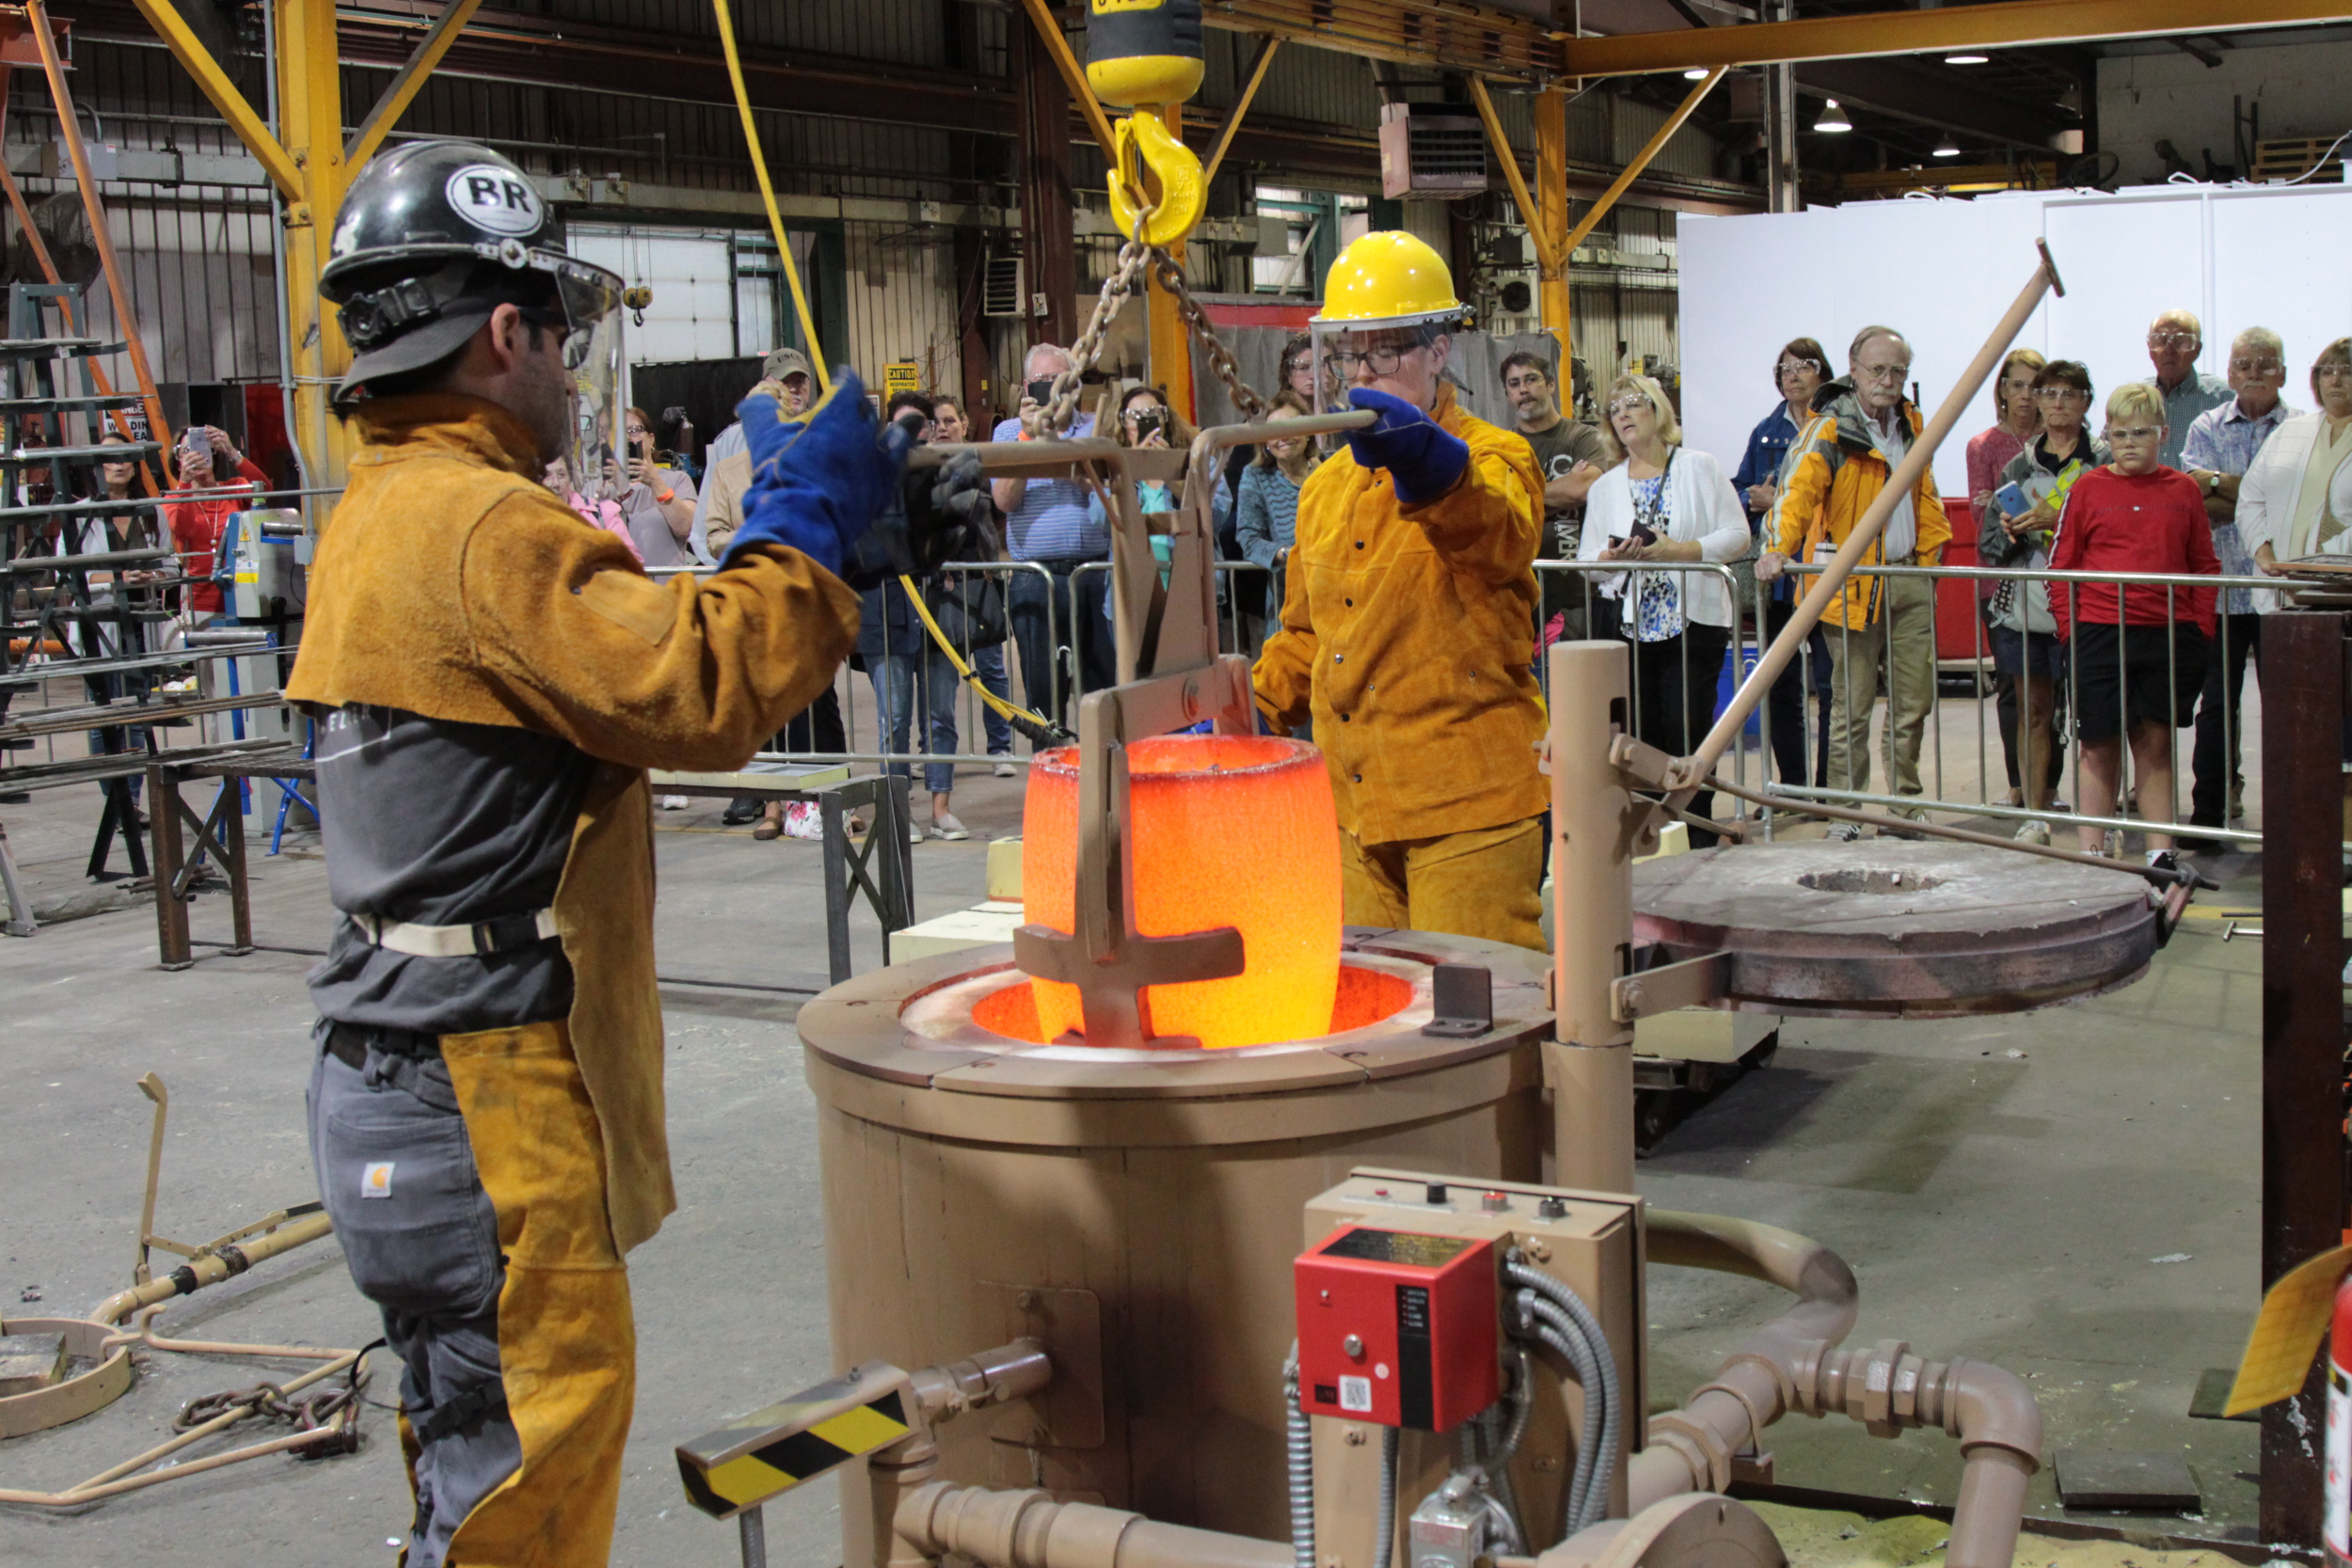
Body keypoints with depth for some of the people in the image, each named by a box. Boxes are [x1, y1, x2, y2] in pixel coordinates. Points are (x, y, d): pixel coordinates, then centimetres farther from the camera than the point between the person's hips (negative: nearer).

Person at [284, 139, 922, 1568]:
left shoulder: (385, 511, 15)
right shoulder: (485, 526, -18)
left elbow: (627, 663, 17)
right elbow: (701, 690, -26)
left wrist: (833, 541, 14)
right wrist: (811, 521, -11)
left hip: (410, 1087, 11)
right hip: (486, 1109, -11)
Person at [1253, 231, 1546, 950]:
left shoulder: (1493, 458, -4)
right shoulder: (1326, 486, 17)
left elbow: (1498, 533, -30)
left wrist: (1427, 462, -50)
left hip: (1468, 802, -6)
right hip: (1355, 806, 6)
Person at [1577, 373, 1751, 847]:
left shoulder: (1699, 468, 5)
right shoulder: (1605, 486, 15)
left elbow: (1737, 536, -2)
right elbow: (1587, 559, 12)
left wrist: (1675, 550, -13)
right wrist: (1614, 556, -11)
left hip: (1693, 623, -3)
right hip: (1629, 625, 3)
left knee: (1686, 730, -7)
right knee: (1642, 734, 0)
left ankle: (1698, 838, 1)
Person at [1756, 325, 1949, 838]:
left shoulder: (1912, 424, 12)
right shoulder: (1830, 430, -9)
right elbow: (1799, 487, -22)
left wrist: (1932, 554, 19)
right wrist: (1780, 546, -36)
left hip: (1909, 580, 6)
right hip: (1854, 583, -6)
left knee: (1914, 701, 11)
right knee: (1852, 707, 0)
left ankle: (1907, 807, 23)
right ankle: (1845, 813, 8)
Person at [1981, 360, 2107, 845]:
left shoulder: (2104, 463, 2)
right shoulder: (2018, 466, 15)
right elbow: (1989, 540, 14)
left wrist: (2057, 520, -16)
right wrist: (2009, 531, -8)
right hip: (2023, 604, 4)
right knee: (2033, 708, 6)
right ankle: (2035, 813, 12)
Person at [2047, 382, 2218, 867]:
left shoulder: (2184, 490, 9)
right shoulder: (2088, 489, 4)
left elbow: (2205, 566, 12)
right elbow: (2062, 564, 5)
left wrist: (2200, 627, 3)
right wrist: (2069, 626, -4)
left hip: (2169, 635, 1)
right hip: (2099, 632, -1)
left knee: (2155, 743, 5)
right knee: (2099, 746, 3)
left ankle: (2161, 852, 11)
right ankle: (2091, 852, 10)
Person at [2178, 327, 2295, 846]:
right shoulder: (2206, 428, 9)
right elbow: (2197, 500, -5)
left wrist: (2223, 484, -11)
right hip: (2221, 585, 2)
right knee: (2215, 705, 6)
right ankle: (2207, 815, 12)